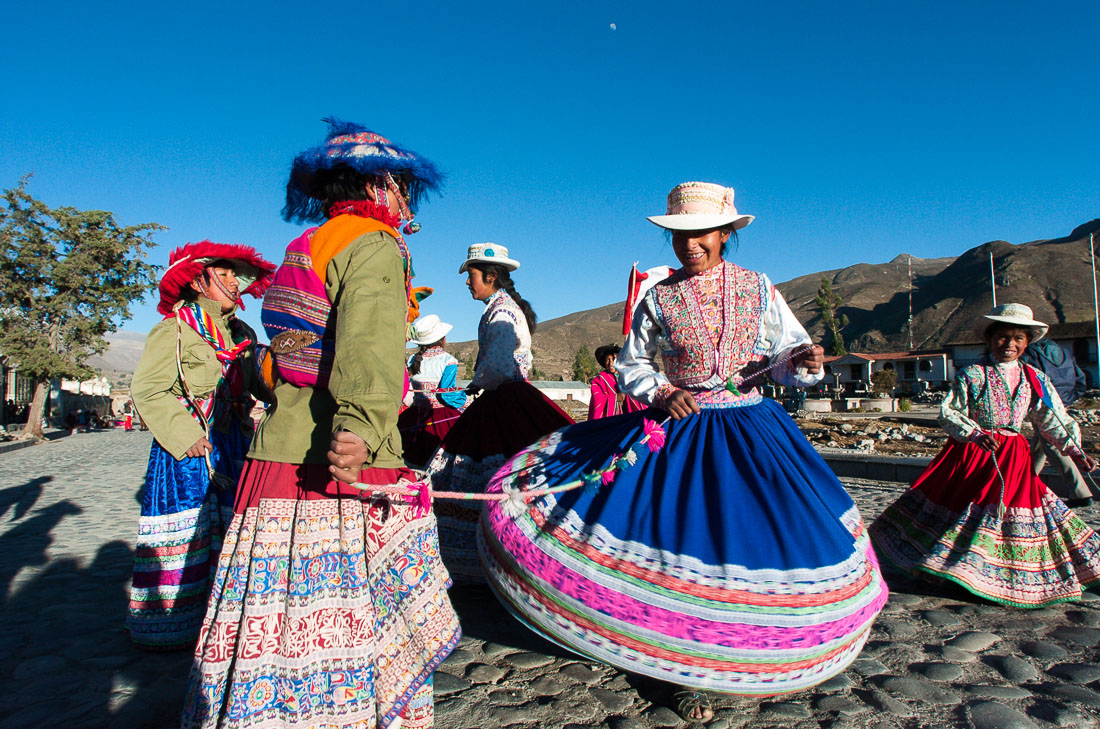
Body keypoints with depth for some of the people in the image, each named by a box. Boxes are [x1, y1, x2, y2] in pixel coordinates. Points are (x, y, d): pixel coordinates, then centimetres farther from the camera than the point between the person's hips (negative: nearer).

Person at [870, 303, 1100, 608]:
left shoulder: (1035, 380, 6)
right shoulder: (972, 375, -6)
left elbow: (1053, 421, 9)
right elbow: (948, 412, -9)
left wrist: (1075, 450, -4)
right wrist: (975, 434, -24)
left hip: (1013, 457, 4)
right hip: (971, 453, -3)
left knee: (1013, 509, 3)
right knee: (957, 506, 0)